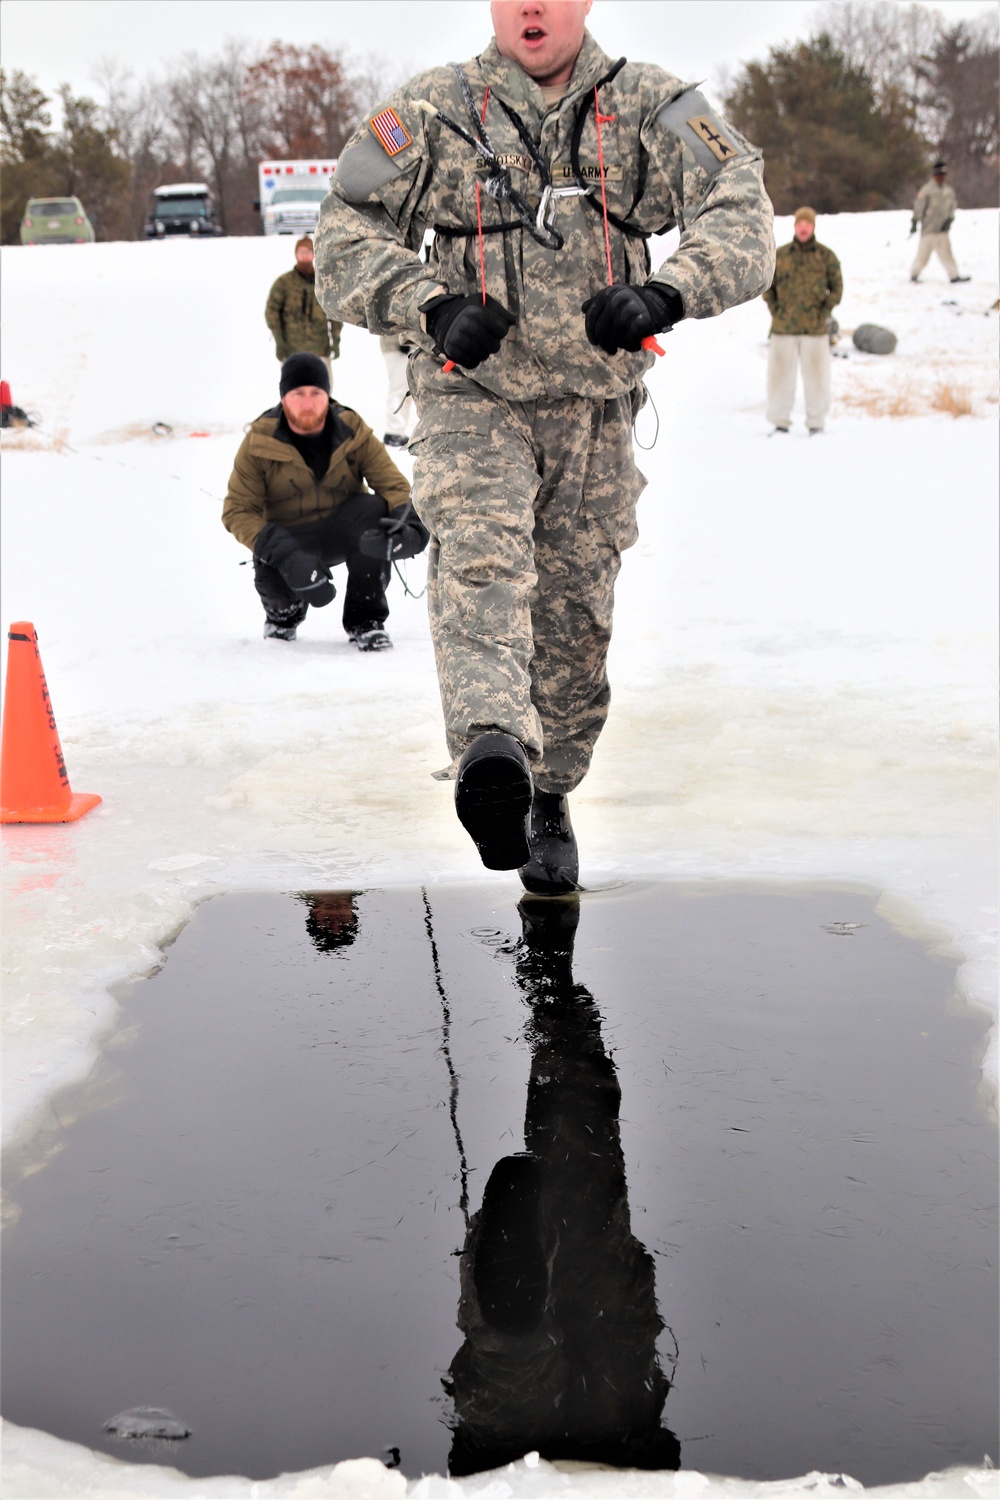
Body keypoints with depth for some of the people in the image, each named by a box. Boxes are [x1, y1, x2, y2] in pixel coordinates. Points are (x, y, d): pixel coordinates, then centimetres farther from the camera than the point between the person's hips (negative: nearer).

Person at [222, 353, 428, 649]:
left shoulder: (353, 432, -9)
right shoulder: (259, 443, -13)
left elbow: (393, 484, -12)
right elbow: (238, 510, -14)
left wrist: (407, 523, -37)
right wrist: (281, 551, -32)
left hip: (343, 532, 2)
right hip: (291, 540, -1)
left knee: (376, 511, -30)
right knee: (271, 570, -35)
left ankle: (365, 620, -14)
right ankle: (284, 610, 8)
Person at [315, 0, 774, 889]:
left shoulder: (649, 107, 3)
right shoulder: (433, 113, 4)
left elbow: (743, 216, -9)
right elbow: (346, 236, 2)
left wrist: (665, 293, -28)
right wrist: (432, 305, -16)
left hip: (595, 405, 2)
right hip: (472, 394, -1)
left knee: (576, 612, 8)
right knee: (482, 555, -29)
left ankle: (548, 800, 26)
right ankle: (492, 749, -50)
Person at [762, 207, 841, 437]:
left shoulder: (826, 256, 2)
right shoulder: (780, 255, 4)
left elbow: (837, 288, 6)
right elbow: (766, 284, 12)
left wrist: (825, 312, -3)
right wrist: (775, 310, 2)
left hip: (815, 329, -1)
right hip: (783, 328, 1)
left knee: (816, 376, 2)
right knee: (780, 375, 3)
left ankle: (816, 424, 13)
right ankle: (780, 422, 14)